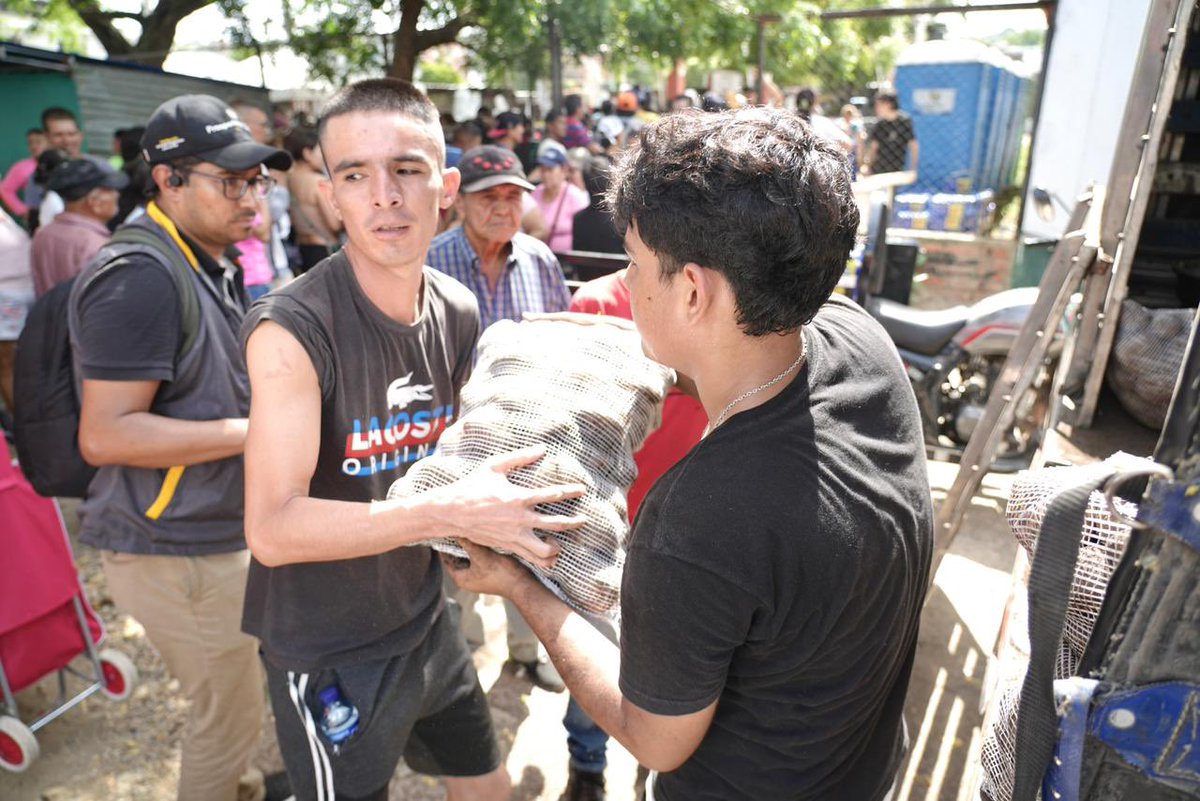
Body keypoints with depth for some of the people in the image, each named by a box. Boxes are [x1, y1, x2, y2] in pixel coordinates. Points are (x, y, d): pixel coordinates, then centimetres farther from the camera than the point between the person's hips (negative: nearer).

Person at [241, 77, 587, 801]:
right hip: (328, 652, -6)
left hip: (424, 618, 7)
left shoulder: (459, 313, -3)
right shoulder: (293, 330, -24)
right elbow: (273, 529, -28)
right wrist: (449, 513, -35)